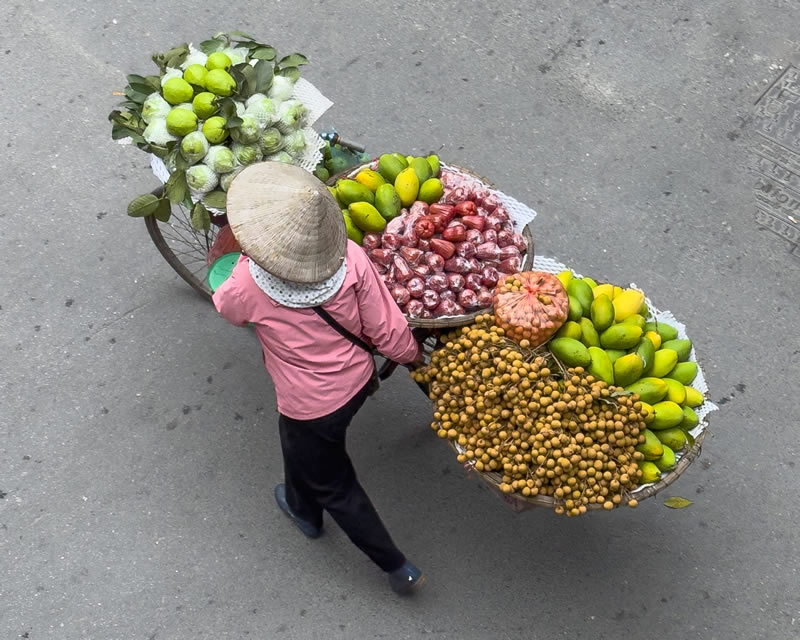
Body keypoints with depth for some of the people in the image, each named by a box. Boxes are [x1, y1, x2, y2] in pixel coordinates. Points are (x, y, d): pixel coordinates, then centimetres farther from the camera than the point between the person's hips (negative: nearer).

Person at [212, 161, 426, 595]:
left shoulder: (248, 285, -30)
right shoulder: (351, 258, -25)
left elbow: (225, 307, -3)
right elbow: (387, 330, -15)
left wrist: (244, 259, 10)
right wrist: (414, 358, 6)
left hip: (311, 407, -4)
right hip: (357, 381, 5)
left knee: (335, 486, 22)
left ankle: (398, 568, 38)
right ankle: (303, 509, 66)